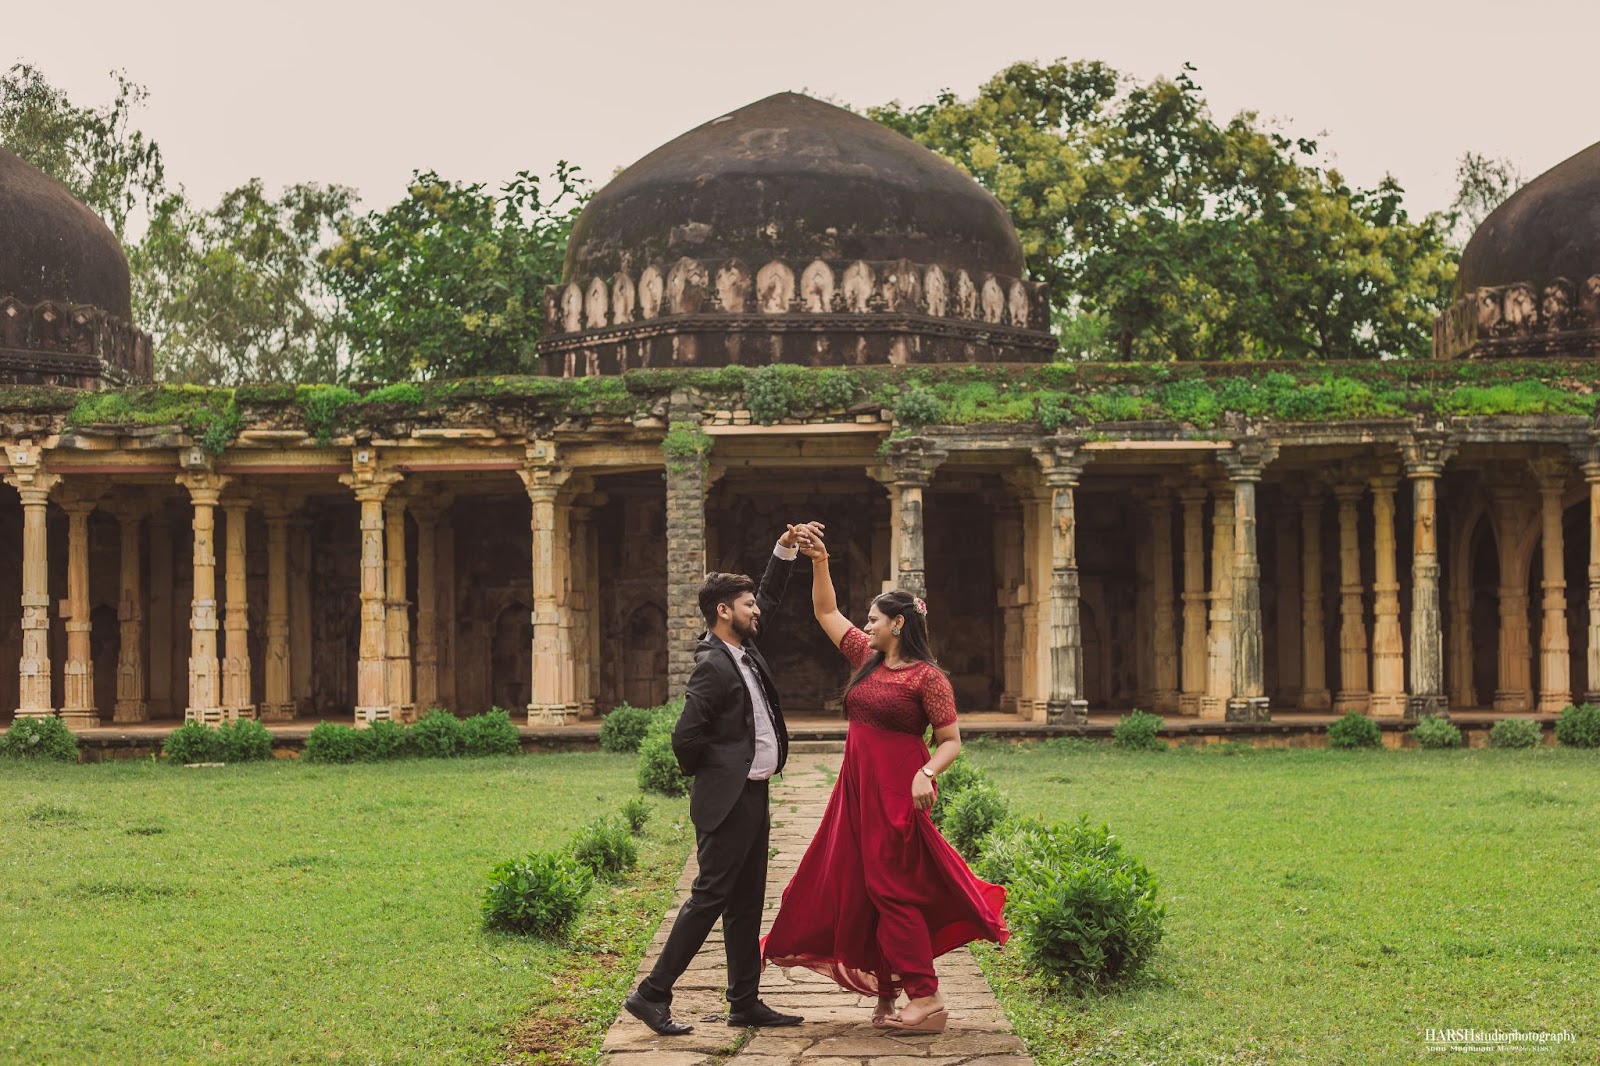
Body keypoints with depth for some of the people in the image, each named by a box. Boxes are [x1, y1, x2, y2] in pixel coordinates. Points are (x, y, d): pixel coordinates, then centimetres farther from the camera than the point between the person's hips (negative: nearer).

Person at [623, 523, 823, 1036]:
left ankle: (745, 1002, 16)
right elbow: (685, 735, -20)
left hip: (752, 796, 9)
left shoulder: (743, 648, 9)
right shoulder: (713, 667, -17)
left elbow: (769, 597, 22)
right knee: (708, 897, -8)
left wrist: (785, 548, 10)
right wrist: (706, 774, -3)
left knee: (746, 903, 11)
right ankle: (652, 994, -4)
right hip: (729, 800, -9)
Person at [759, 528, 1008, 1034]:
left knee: (892, 889, -8)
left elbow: (951, 740, -11)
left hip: (897, 795, -8)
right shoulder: (867, 660, 10)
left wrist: (927, 774, -27)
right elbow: (826, 613, 18)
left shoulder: (926, 677, -11)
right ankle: (886, 993, 14)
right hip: (858, 792, 8)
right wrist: (819, 562, 9)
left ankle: (926, 999, -4)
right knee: (852, 887, 8)